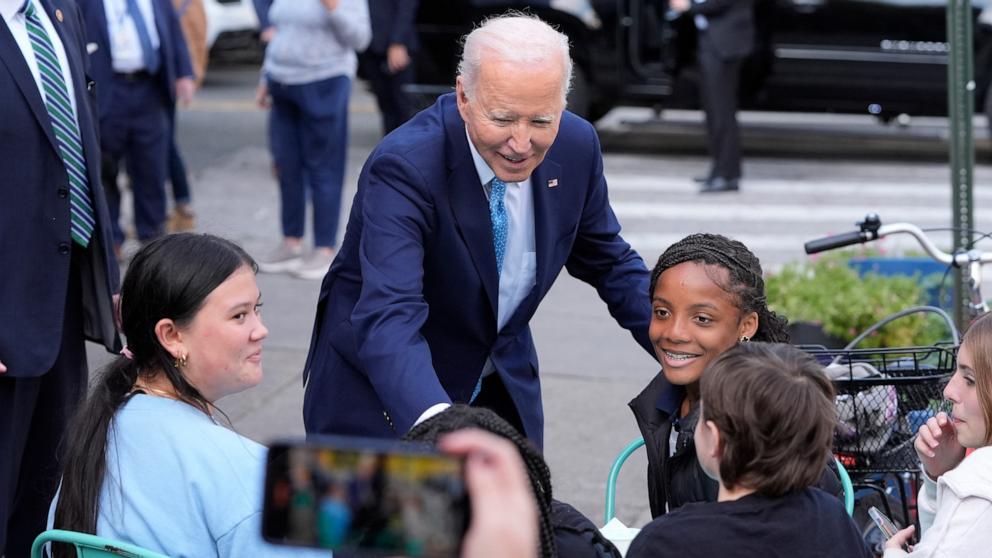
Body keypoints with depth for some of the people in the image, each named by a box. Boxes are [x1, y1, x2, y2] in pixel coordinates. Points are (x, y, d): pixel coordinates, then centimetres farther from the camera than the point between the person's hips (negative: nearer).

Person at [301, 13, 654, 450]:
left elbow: (606, 261, 5)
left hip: (502, 383, 5)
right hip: (382, 391, -5)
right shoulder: (404, 168, -31)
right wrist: (436, 424, -61)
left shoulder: (575, 147, -13)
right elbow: (388, 316, -43)